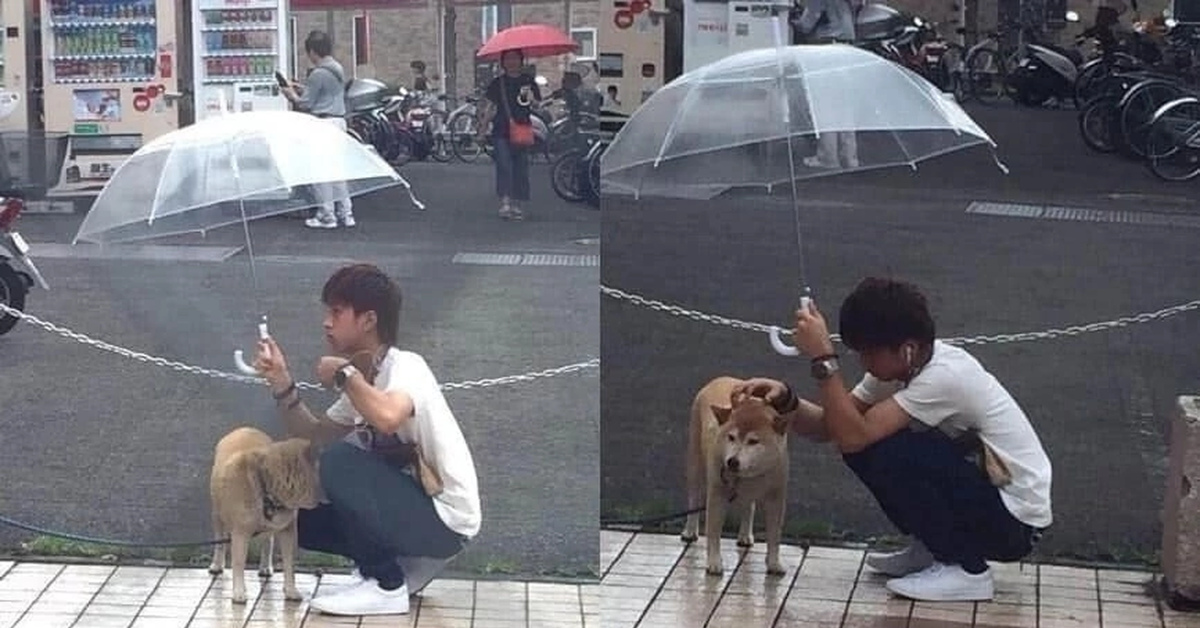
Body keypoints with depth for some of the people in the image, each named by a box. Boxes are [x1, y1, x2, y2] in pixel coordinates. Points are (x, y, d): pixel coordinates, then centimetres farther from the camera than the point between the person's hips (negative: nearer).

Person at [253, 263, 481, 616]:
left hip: (445, 520, -9)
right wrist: (282, 384, -2)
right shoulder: (363, 380, 8)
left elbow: (388, 417, -42)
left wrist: (344, 373, -24)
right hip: (410, 507, 9)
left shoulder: (405, 366, -20)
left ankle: (386, 586, -14)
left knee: (340, 460, -27)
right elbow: (315, 437, 11)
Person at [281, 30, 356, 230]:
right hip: (339, 121, 9)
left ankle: (327, 216, 1)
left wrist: (291, 95, 6)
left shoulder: (318, 74, -16)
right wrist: (301, 89, 21)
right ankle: (345, 213, 15)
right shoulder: (338, 69, 11)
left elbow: (305, 103, -12)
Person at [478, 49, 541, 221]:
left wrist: (532, 99, -11)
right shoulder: (497, 83, 6)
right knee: (504, 166, -13)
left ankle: (515, 204, 11)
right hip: (501, 131, -2)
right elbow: (489, 105, 5)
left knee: (521, 167, 4)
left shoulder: (528, 82, 8)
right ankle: (505, 202, -17)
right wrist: (484, 123, -7)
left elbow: (539, 105, 11)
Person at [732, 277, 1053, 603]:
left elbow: (853, 436, -32)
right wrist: (785, 399, -19)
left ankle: (965, 568, -9)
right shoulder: (899, 364, -1)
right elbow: (831, 427, -2)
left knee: (886, 451, -25)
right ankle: (930, 549, 13)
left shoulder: (945, 376, -27)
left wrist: (823, 358, -31)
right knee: (866, 441, -1)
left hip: (1015, 523, -9)